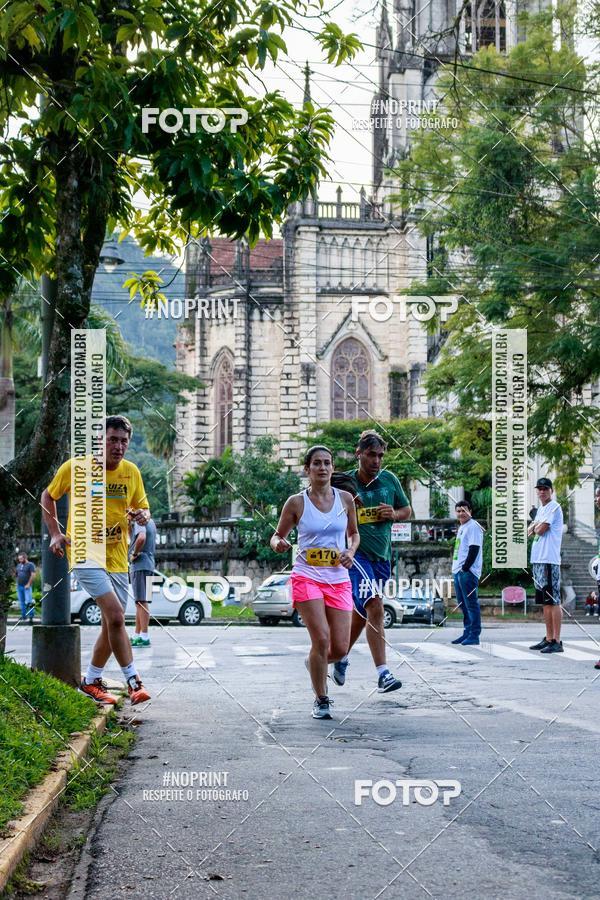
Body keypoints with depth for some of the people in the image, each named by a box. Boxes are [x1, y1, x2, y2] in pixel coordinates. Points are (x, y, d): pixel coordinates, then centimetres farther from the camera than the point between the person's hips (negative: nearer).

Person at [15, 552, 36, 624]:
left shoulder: (30, 565, -5)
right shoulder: (19, 565, 15)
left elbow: (32, 575, -13)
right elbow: (15, 574, 25)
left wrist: (28, 584, -17)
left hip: (27, 586, -7)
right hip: (19, 586, 7)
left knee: (28, 602, -13)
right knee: (22, 602, 11)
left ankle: (31, 617, -12)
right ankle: (24, 616, 17)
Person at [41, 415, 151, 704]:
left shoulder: (131, 472, 3)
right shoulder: (75, 467, -7)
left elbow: (142, 506, 15)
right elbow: (48, 496, 8)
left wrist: (143, 515, -9)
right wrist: (55, 533, -1)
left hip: (117, 558, 5)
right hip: (84, 551, -5)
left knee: (112, 624, 9)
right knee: (115, 615, -21)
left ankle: (91, 681, 27)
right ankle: (133, 680, -14)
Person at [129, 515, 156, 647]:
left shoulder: (139, 522, -12)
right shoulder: (150, 522, 19)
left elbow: (141, 538, -30)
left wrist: (134, 554, -16)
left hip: (140, 565, -10)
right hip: (148, 564, 10)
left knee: (142, 601, -10)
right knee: (140, 602, 14)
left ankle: (144, 637, -12)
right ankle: (137, 635, 20)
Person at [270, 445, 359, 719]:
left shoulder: (345, 499, 5)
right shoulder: (296, 502, -2)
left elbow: (354, 533, 18)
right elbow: (277, 535, 7)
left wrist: (350, 551, -2)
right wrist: (278, 543, -17)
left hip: (339, 580, 3)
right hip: (307, 577, -3)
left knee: (340, 649, -1)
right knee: (321, 638, -17)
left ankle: (315, 662, 36)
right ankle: (321, 700, 2)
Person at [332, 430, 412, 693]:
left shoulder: (390, 480, 6)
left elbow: (407, 510, 18)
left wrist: (394, 514, -3)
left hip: (382, 557, 5)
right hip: (355, 554, -5)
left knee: (362, 612, 14)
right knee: (375, 607, -21)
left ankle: (341, 658, 35)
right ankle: (383, 674, -21)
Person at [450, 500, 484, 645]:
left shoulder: (473, 526, -9)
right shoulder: (461, 527, 21)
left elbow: (474, 549, -17)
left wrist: (465, 568, -19)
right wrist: (456, 569, 16)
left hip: (468, 572, -10)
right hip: (458, 571, 10)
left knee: (471, 603, -8)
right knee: (462, 603, 13)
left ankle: (474, 635, -7)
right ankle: (467, 632, 20)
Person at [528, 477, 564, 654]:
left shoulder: (554, 507, -8)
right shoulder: (540, 509, 20)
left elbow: (540, 530, -14)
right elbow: (530, 531, 18)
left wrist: (535, 526, 6)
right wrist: (536, 527, -2)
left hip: (549, 560, -9)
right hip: (537, 560, 9)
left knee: (553, 600, -9)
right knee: (545, 602, 12)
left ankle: (557, 641, -11)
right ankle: (548, 638, 17)